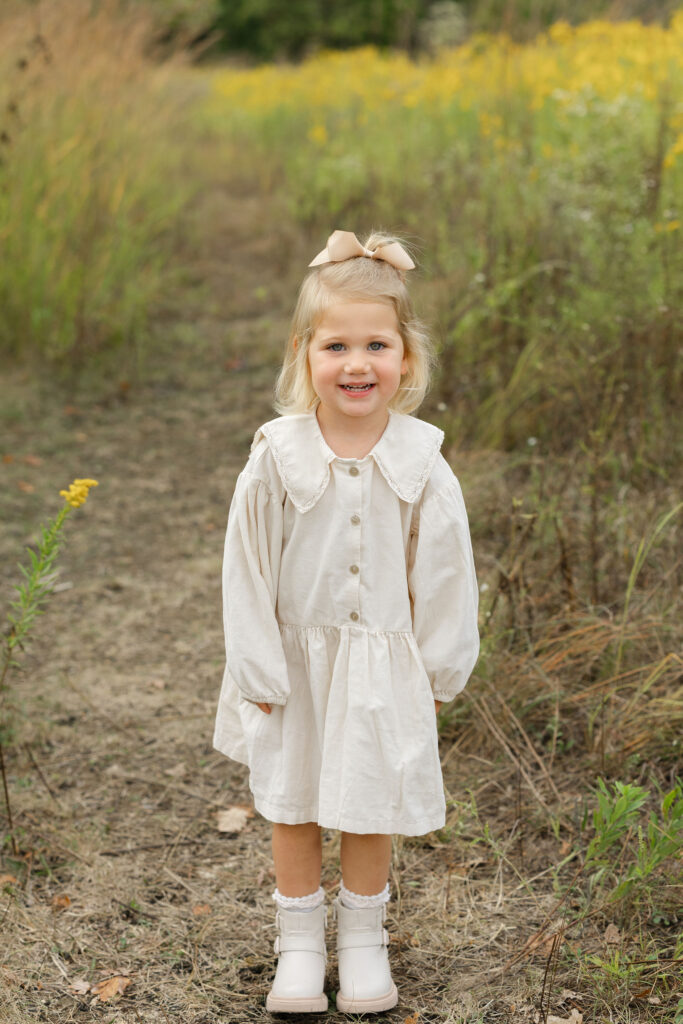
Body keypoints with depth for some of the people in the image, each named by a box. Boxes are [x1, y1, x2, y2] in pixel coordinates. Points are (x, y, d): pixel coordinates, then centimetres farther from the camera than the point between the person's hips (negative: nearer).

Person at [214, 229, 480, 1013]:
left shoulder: (421, 462, -11)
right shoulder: (277, 457, -14)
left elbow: (444, 572, -2)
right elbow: (247, 569, -8)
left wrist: (438, 669, 2)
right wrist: (258, 670, -7)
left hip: (386, 665, 0)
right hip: (296, 660, 0)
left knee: (372, 807, 12)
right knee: (291, 804, 13)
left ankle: (363, 939, 34)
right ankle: (300, 943, 32)